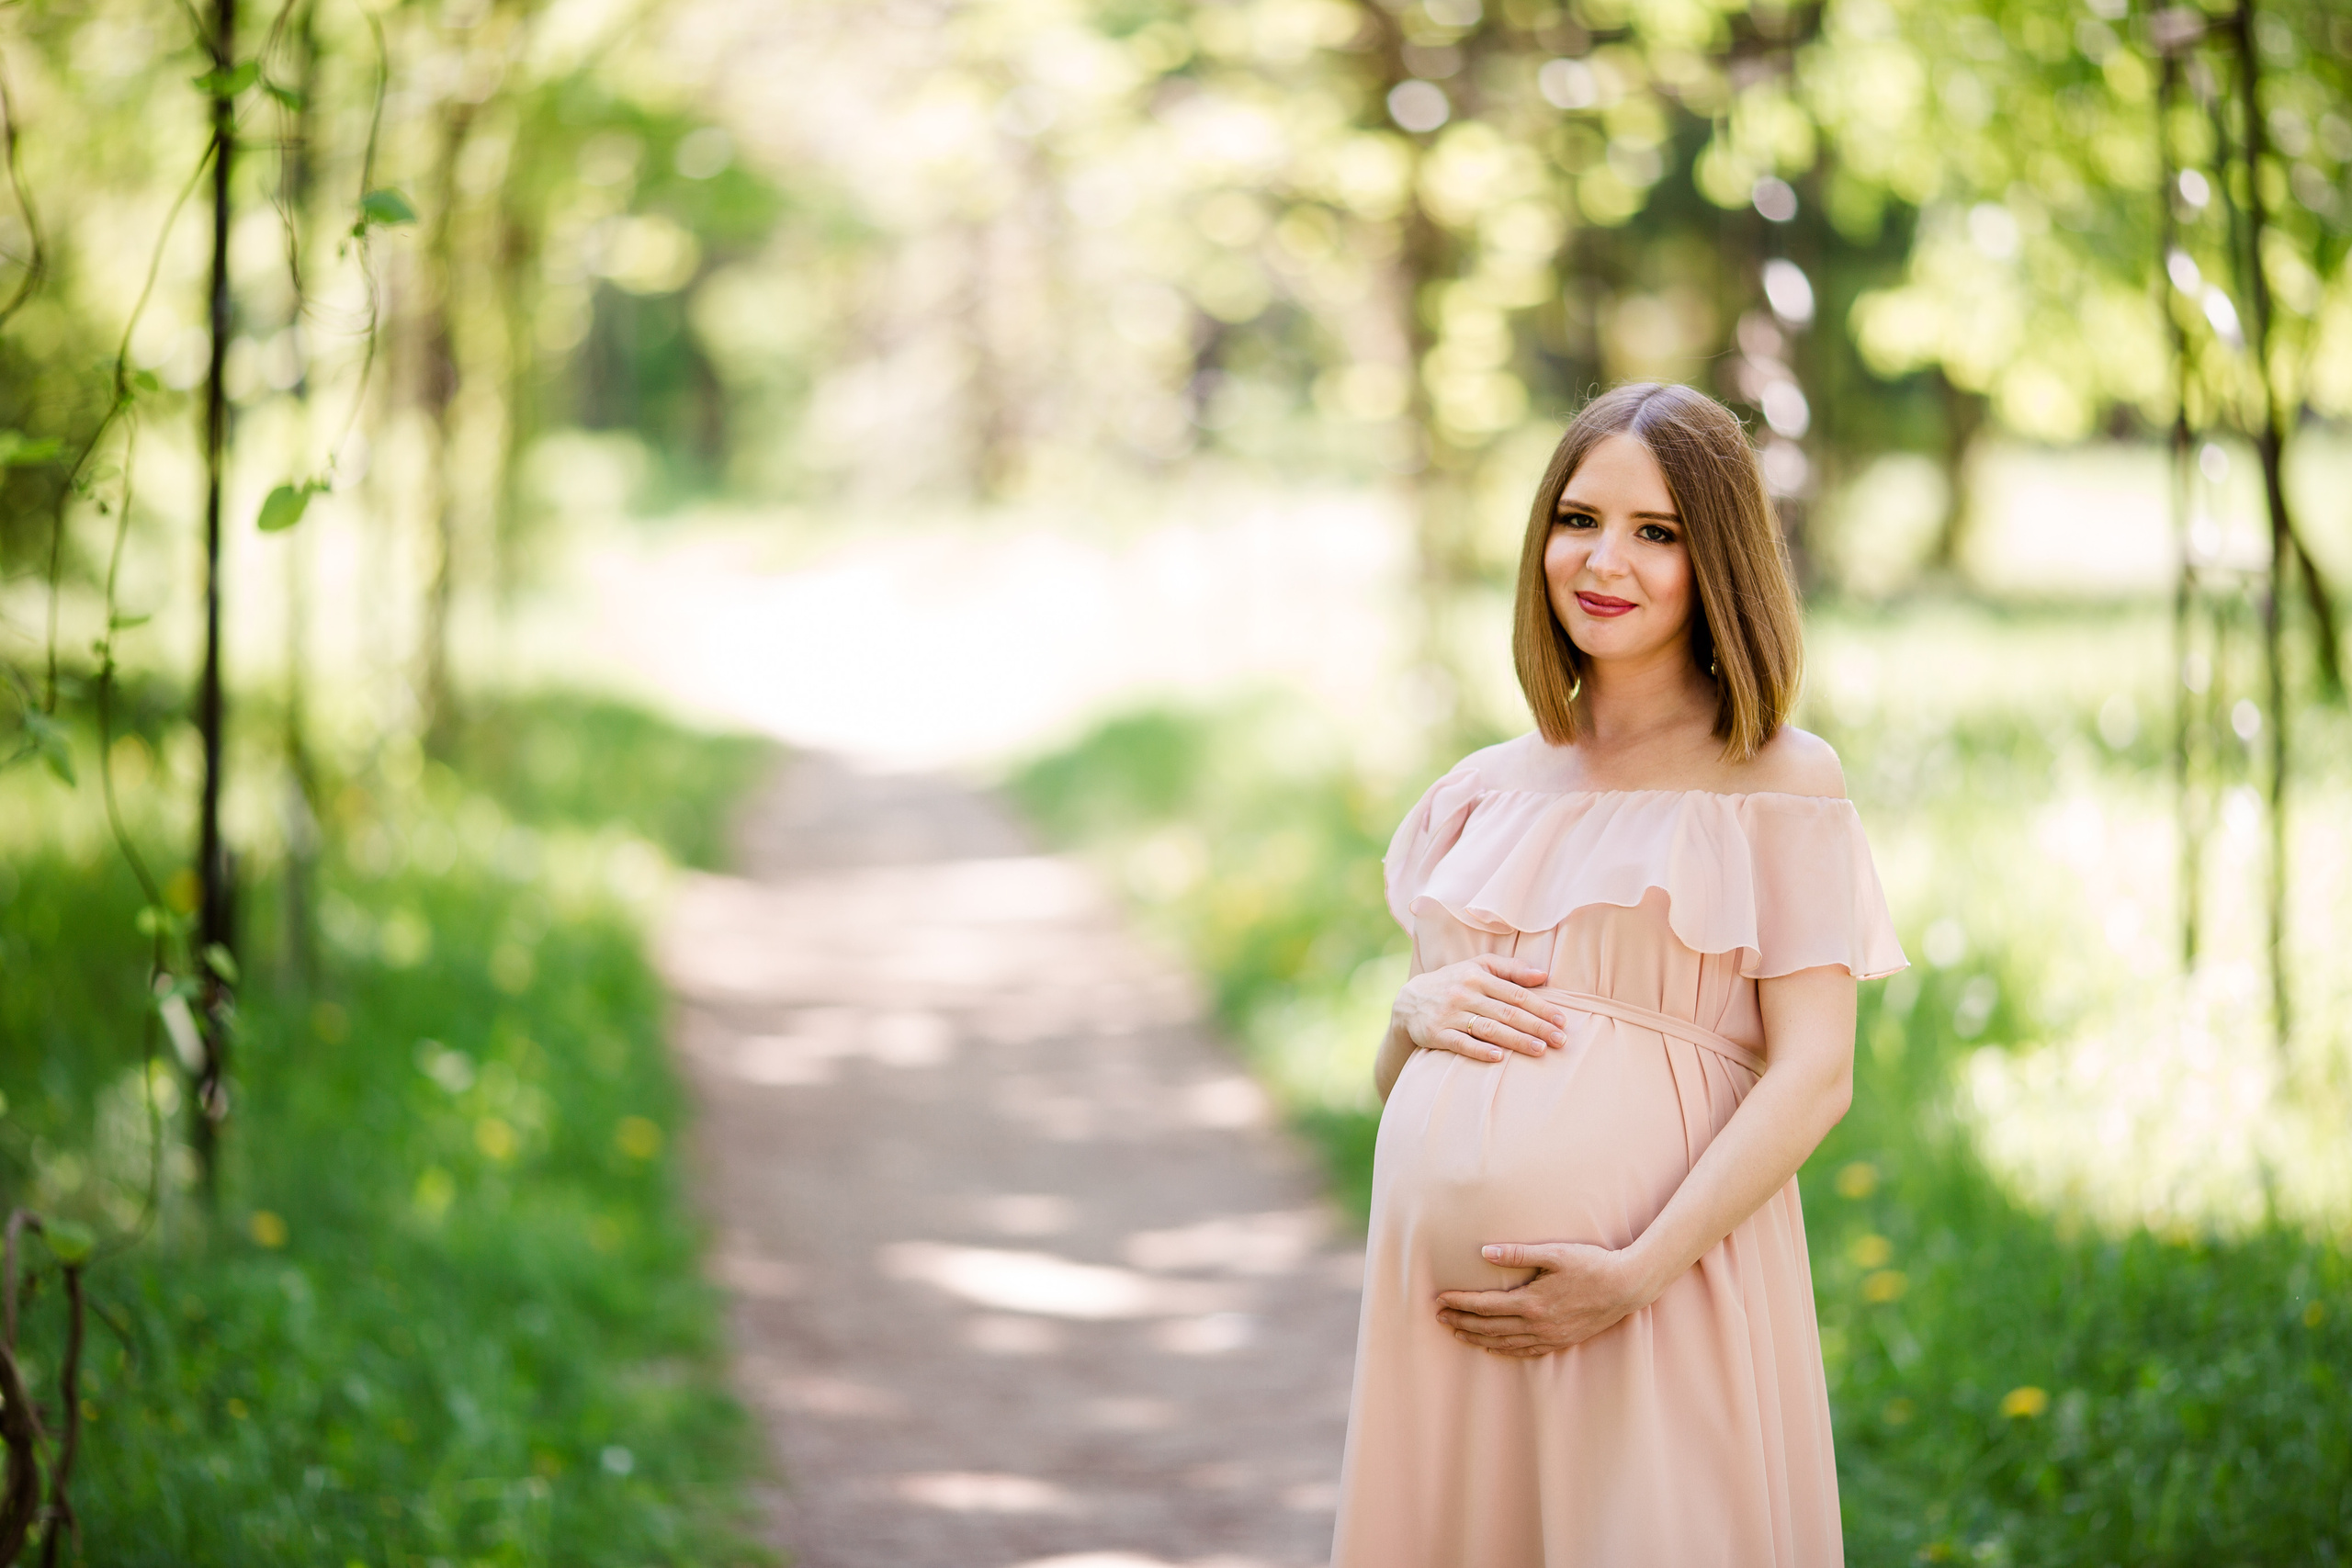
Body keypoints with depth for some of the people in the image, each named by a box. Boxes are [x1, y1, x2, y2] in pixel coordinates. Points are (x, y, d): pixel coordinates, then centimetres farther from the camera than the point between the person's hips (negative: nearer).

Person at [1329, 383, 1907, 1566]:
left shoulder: (1778, 781, 0)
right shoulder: (1488, 790, 14)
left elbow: (1813, 1076, -7)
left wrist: (1636, 1272, -17)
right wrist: (1417, 1013, -2)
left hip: (1658, 1295, -4)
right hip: (1445, 1297, 4)